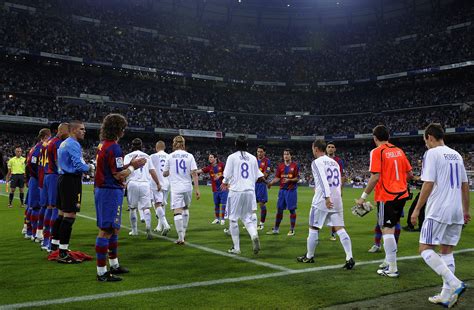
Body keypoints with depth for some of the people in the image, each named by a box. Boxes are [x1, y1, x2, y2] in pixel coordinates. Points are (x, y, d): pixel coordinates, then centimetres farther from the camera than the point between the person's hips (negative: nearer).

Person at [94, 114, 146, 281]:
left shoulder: (102, 145, 13)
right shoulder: (114, 148, -17)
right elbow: (119, 175, -18)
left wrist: (129, 164, 15)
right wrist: (134, 167, -3)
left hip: (101, 190, 10)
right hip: (111, 192, -10)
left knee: (114, 229, 19)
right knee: (106, 231, -5)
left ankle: (114, 265, 30)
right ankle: (102, 272, 1)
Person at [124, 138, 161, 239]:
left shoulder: (128, 156, 9)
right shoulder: (146, 156, 16)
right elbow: (152, 171, 14)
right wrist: (158, 183, 19)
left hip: (132, 183, -1)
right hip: (145, 183, 1)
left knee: (132, 208, 12)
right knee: (146, 208, -2)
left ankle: (134, 230, 19)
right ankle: (148, 228, -21)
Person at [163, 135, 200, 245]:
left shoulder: (170, 156, 0)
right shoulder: (189, 156, 2)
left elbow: (165, 174, 7)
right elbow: (194, 173, -4)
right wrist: (197, 189, -3)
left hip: (176, 188, -3)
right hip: (188, 187, 3)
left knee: (177, 211, -5)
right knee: (186, 209, 22)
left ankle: (181, 237, -10)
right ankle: (183, 232, 31)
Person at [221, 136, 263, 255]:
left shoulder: (232, 157, -3)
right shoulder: (253, 158, 9)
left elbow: (227, 175, -5)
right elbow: (256, 177, 13)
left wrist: (225, 183, 16)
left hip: (236, 191, -3)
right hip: (250, 191, 4)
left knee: (233, 219, 8)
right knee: (248, 217, 12)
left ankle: (236, 248, 11)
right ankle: (254, 235, -18)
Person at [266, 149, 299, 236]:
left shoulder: (295, 165, -2)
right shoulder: (280, 166, 9)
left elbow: (297, 178, -5)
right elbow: (277, 177, 7)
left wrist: (289, 180, -21)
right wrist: (271, 183, -10)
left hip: (291, 190, -4)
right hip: (282, 190, 4)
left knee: (292, 209, 1)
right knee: (279, 209, 7)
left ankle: (292, 230, 10)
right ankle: (276, 229, 15)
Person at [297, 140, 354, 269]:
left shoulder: (317, 162, -4)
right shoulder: (334, 162, 17)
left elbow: (323, 179, -18)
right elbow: (338, 182, 19)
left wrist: (327, 197, -26)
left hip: (322, 200, -6)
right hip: (337, 199, 6)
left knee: (313, 228, 7)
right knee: (340, 229, 2)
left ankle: (309, 256, 18)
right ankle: (349, 258, -8)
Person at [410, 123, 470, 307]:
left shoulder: (432, 153, -8)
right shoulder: (456, 155, 15)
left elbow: (428, 184, -15)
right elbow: (465, 185, 18)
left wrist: (417, 209, -10)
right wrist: (466, 210, 26)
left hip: (438, 211, -8)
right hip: (456, 212, 8)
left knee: (425, 249, -4)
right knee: (446, 250, 12)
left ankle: (454, 284, -17)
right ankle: (447, 295, 11)